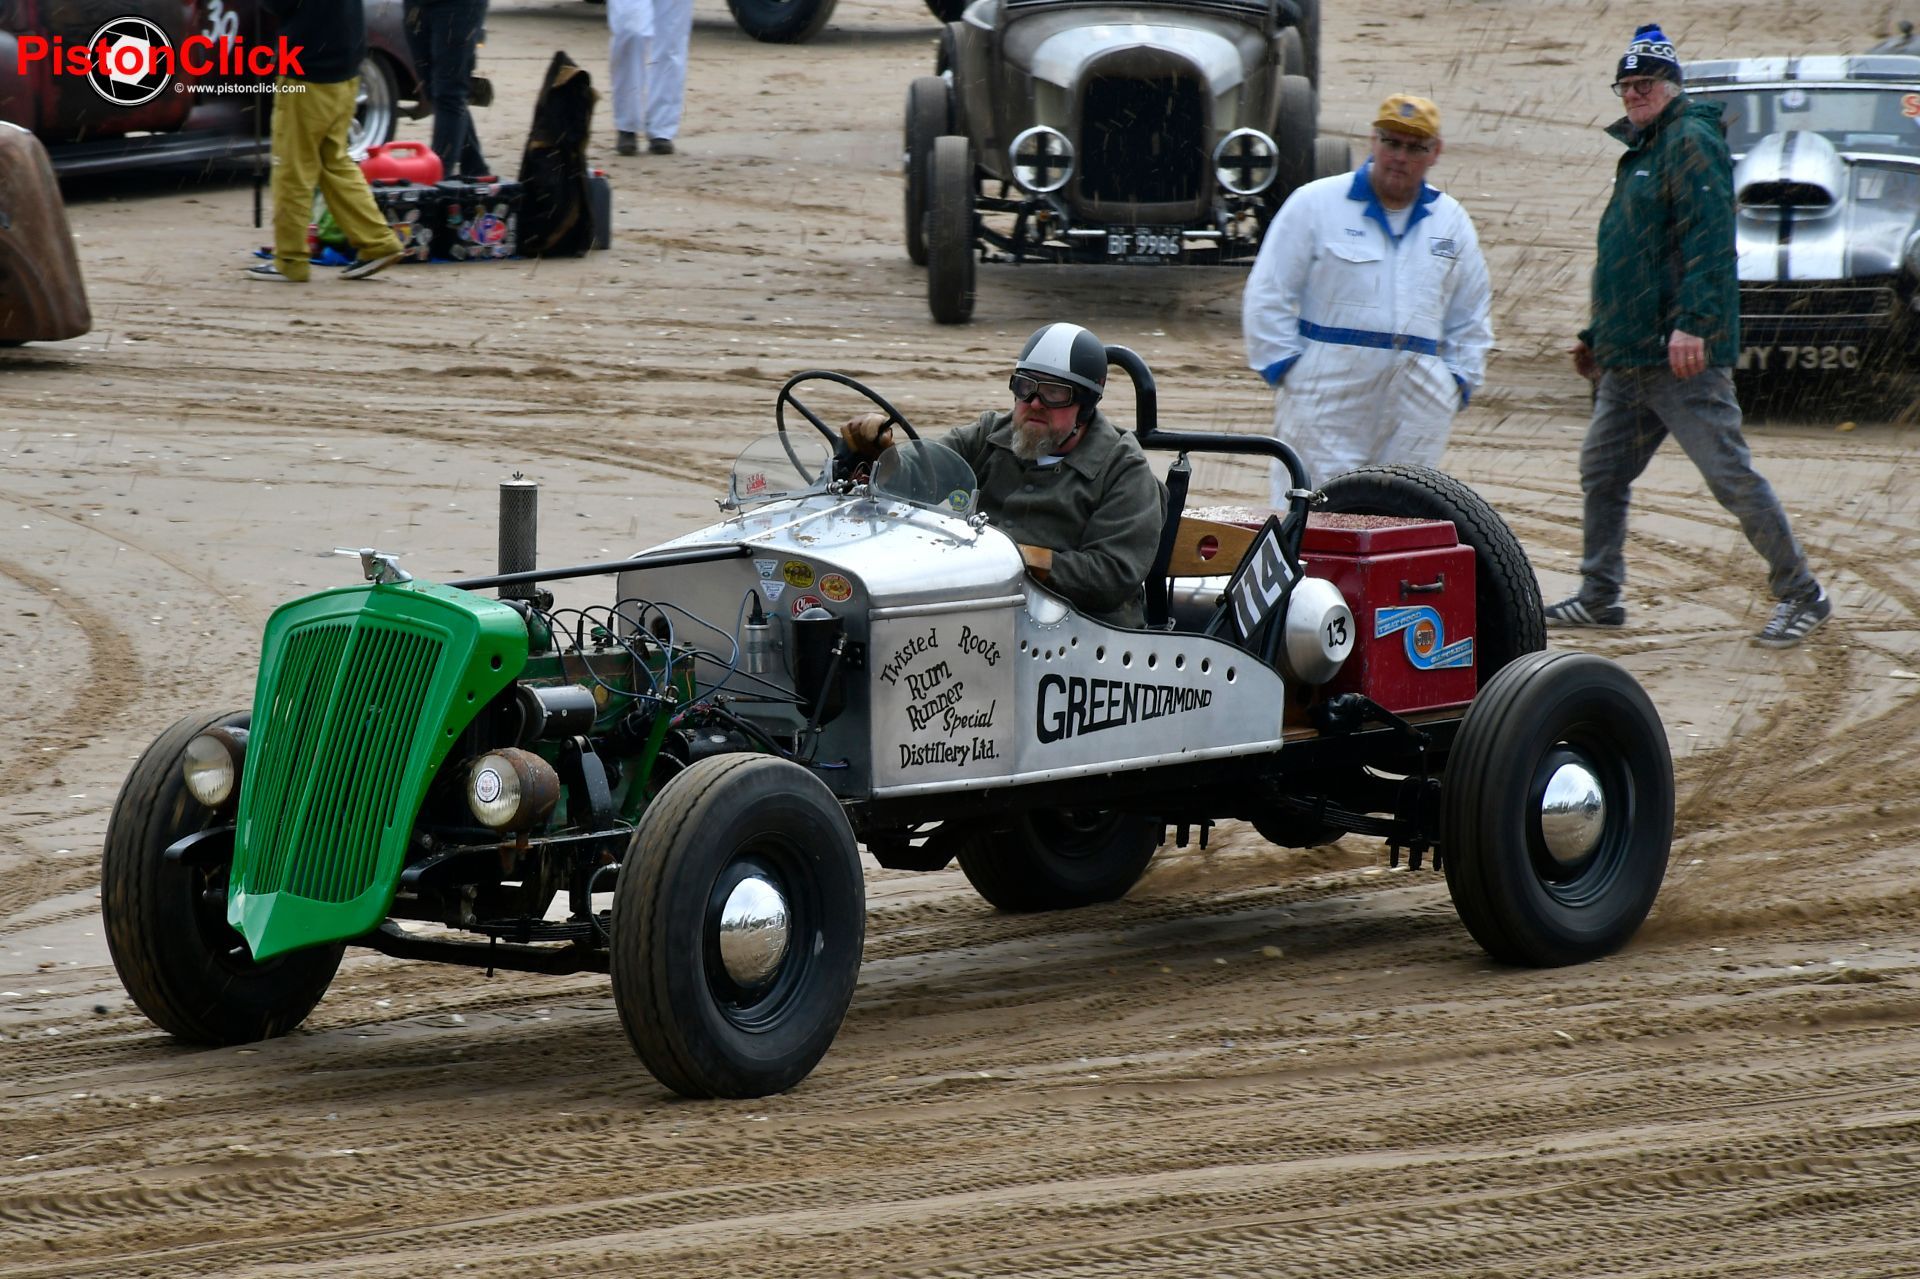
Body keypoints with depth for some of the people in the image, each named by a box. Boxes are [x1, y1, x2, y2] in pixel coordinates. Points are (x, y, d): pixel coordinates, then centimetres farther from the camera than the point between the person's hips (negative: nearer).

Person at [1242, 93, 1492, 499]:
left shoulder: (1452, 222, 15)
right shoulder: (1316, 204, 3)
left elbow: (1470, 316, 23)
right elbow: (1268, 295, 3)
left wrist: (1460, 380, 12)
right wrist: (1284, 366, -3)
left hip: (1418, 402, 4)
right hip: (1328, 390, -4)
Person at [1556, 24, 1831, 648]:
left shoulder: (1690, 142, -8)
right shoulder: (1640, 152, 22)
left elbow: (1708, 241, -20)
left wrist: (1692, 323, -28)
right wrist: (1598, 335, 28)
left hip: (1683, 358, -10)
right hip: (1627, 359, 10)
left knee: (1731, 475, -8)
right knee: (1601, 473, 12)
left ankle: (1801, 595, -2)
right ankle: (1599, 597, 21)